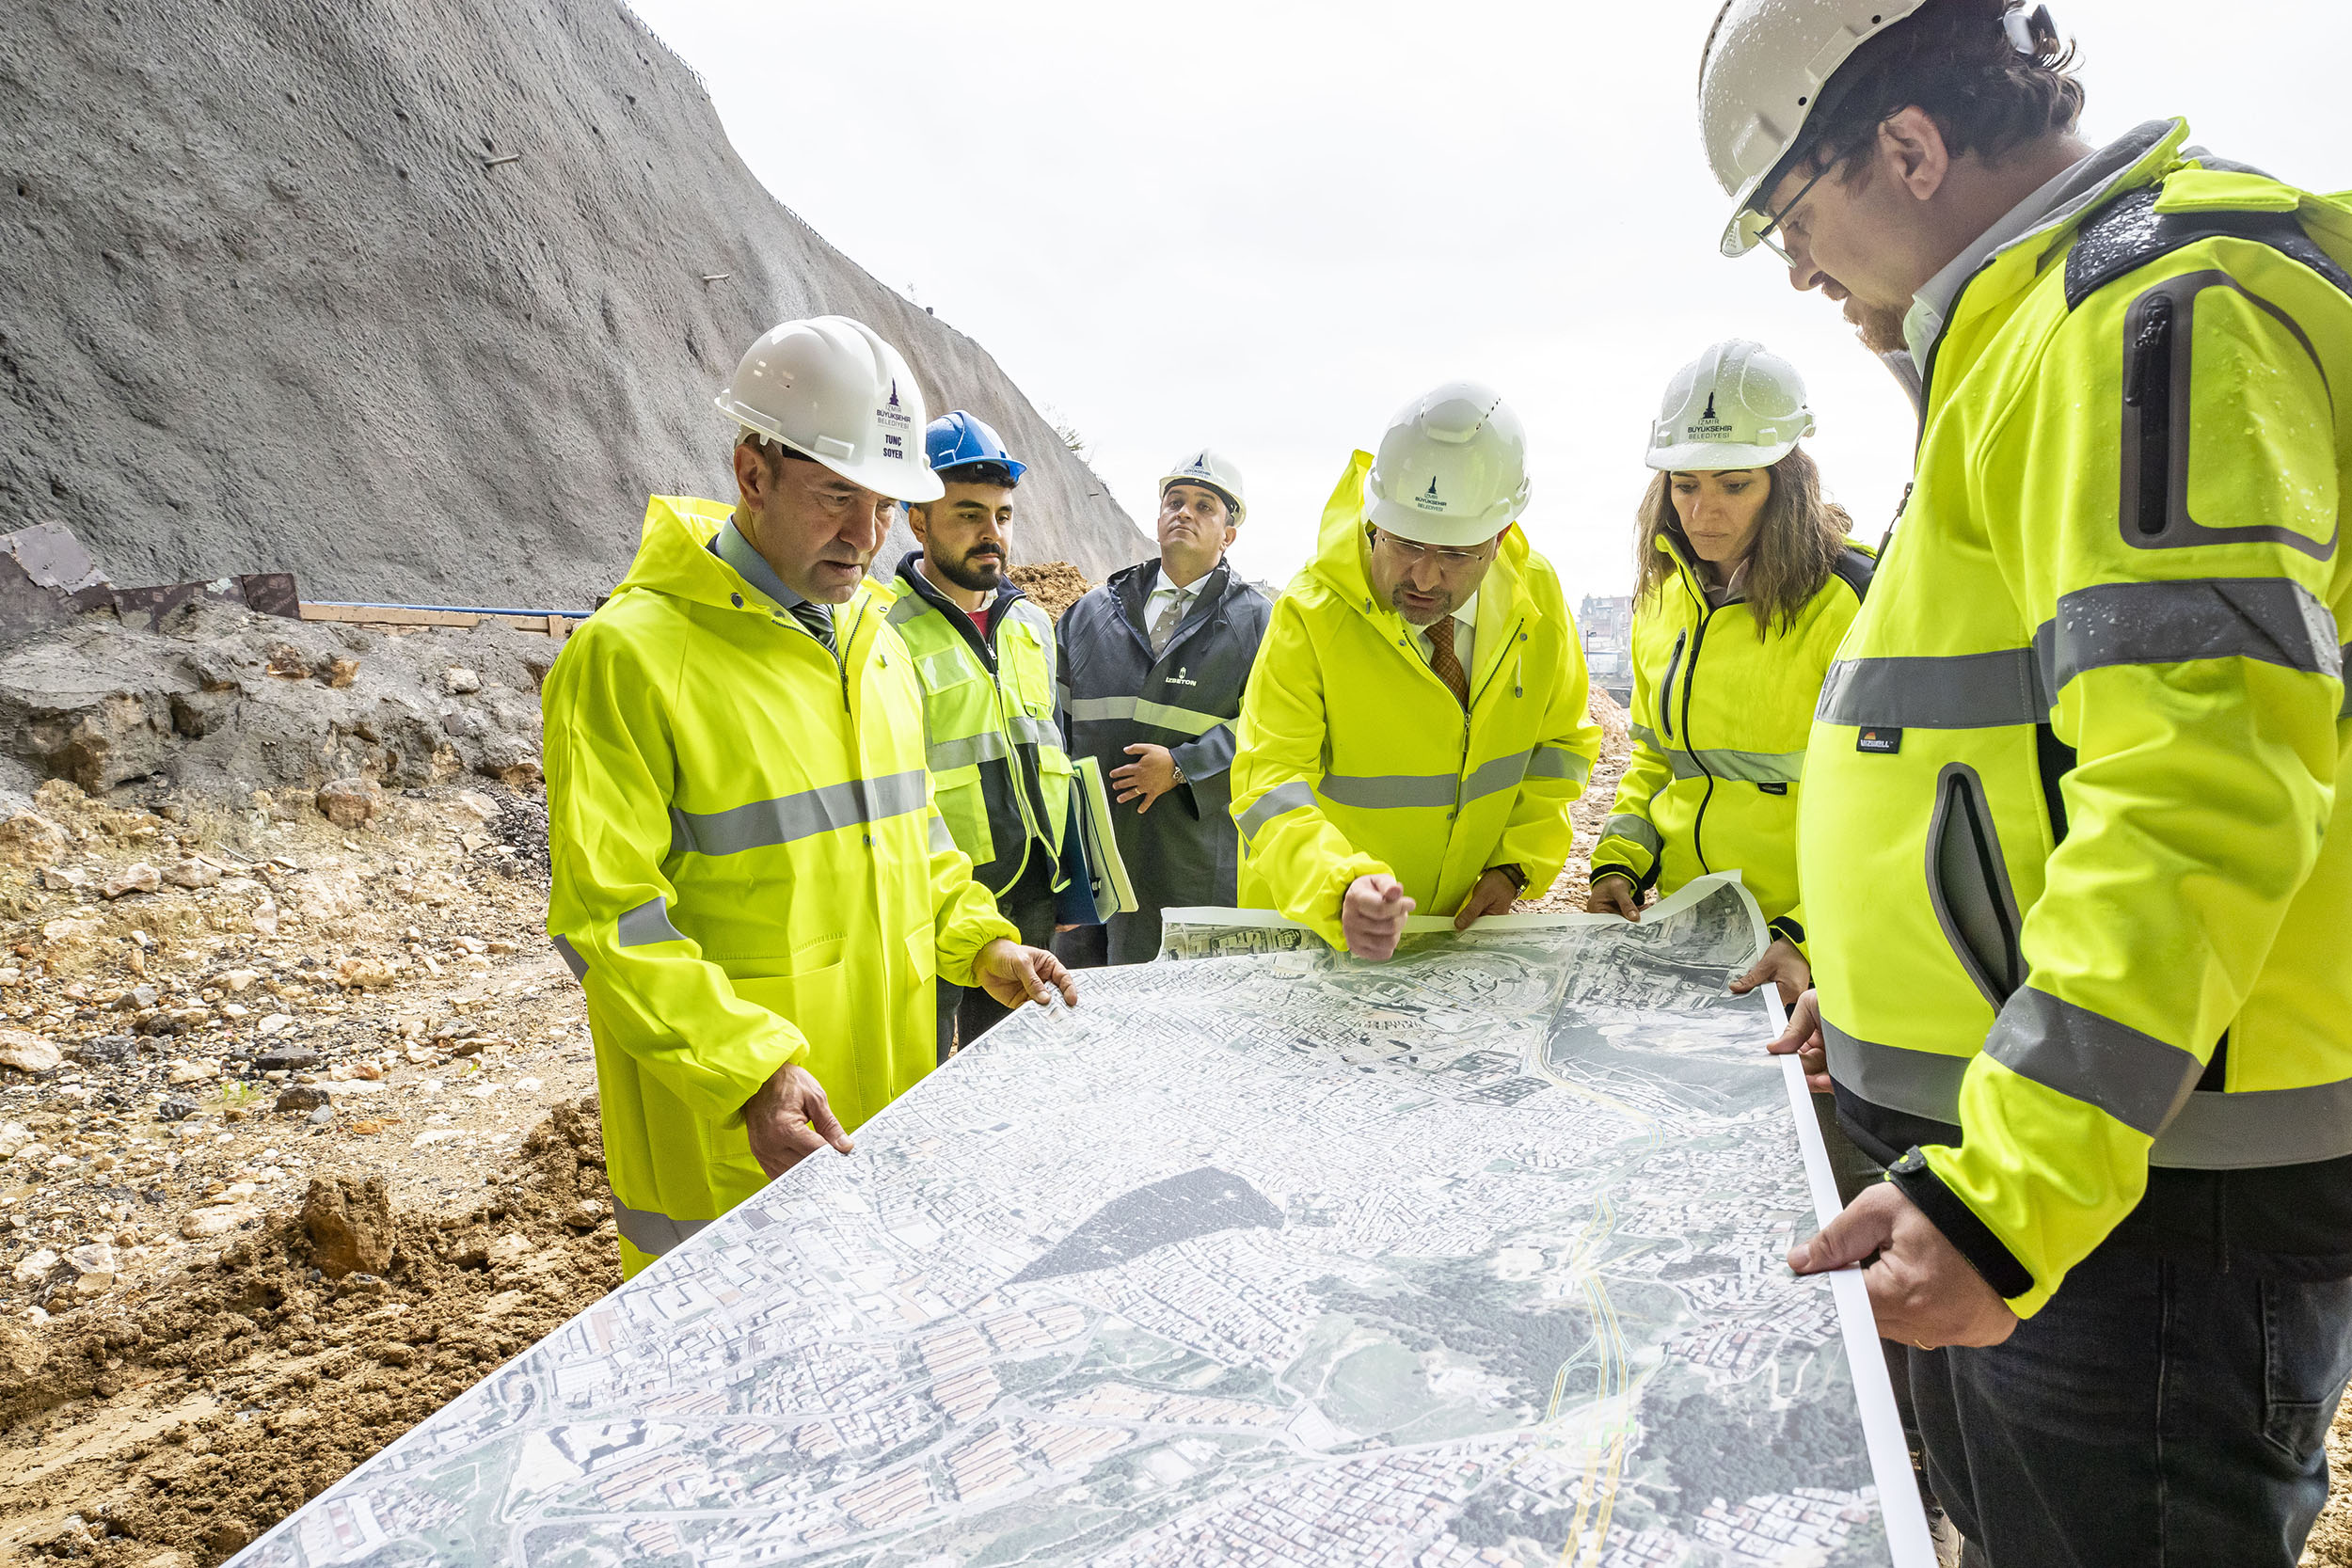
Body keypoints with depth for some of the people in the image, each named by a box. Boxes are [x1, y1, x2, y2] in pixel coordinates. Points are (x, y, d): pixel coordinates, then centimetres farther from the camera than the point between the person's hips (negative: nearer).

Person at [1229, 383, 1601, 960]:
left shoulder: (1536, 595, -6)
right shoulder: (1309, 615, -20)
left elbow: (1561, 741, 9)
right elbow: (1271, 782, -25)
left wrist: (1515, 863, -4)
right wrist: (1343, 890, -43)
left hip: (1461, 924, 1)